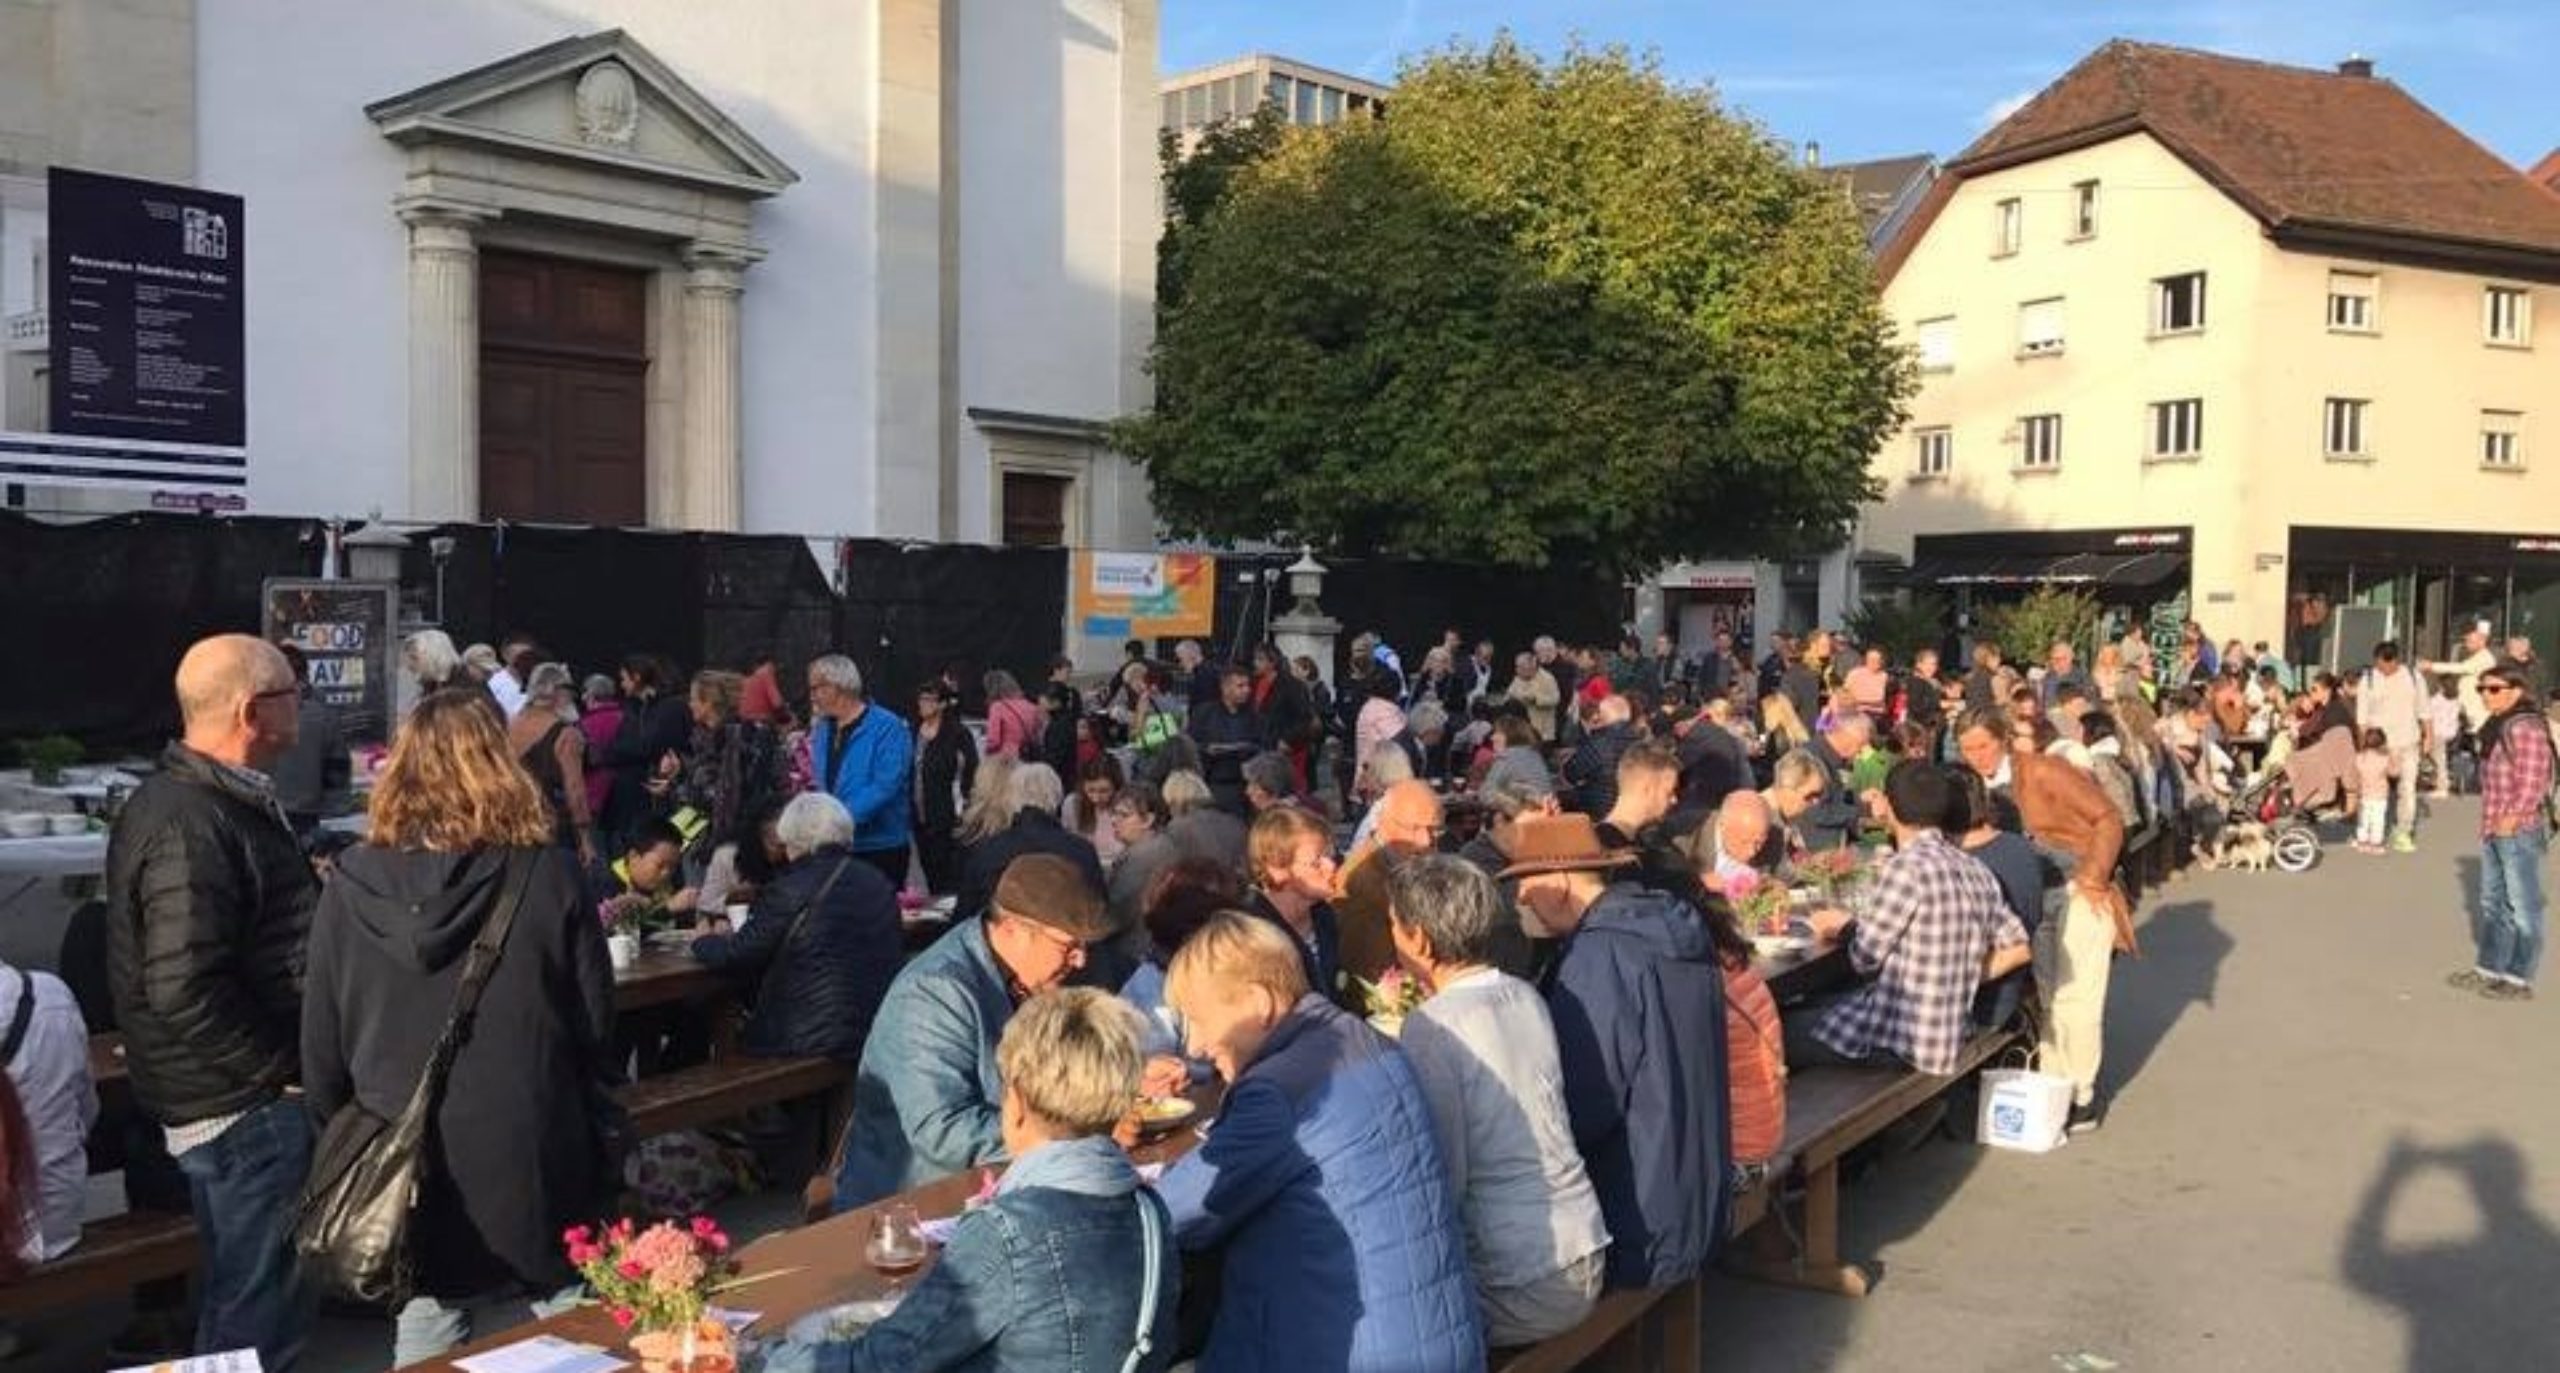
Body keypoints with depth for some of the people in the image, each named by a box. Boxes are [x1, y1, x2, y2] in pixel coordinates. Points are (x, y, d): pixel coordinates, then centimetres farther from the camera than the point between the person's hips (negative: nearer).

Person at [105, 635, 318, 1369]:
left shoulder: (219, 800, 11)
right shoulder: (190, 825, -23)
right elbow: (183, 989, -28)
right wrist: (278, 1068, -19)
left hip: (251, 1095, 10)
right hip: (243, 1106, -10)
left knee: (258, 1293, 21)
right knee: (256, 1311, 0)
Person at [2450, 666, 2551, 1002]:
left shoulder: (2526, 727, -15)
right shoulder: (2496, 726, 14)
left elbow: (2533, 779, -21)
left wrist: (2512, 817, -22)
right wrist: (2488, 821, 17)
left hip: (2518, 831, -10)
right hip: (2493, 829, 10)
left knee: (2521, 905, -1)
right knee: (2492, 902, 17)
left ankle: (2519, 979, 6)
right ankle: (2489, 968, 28)